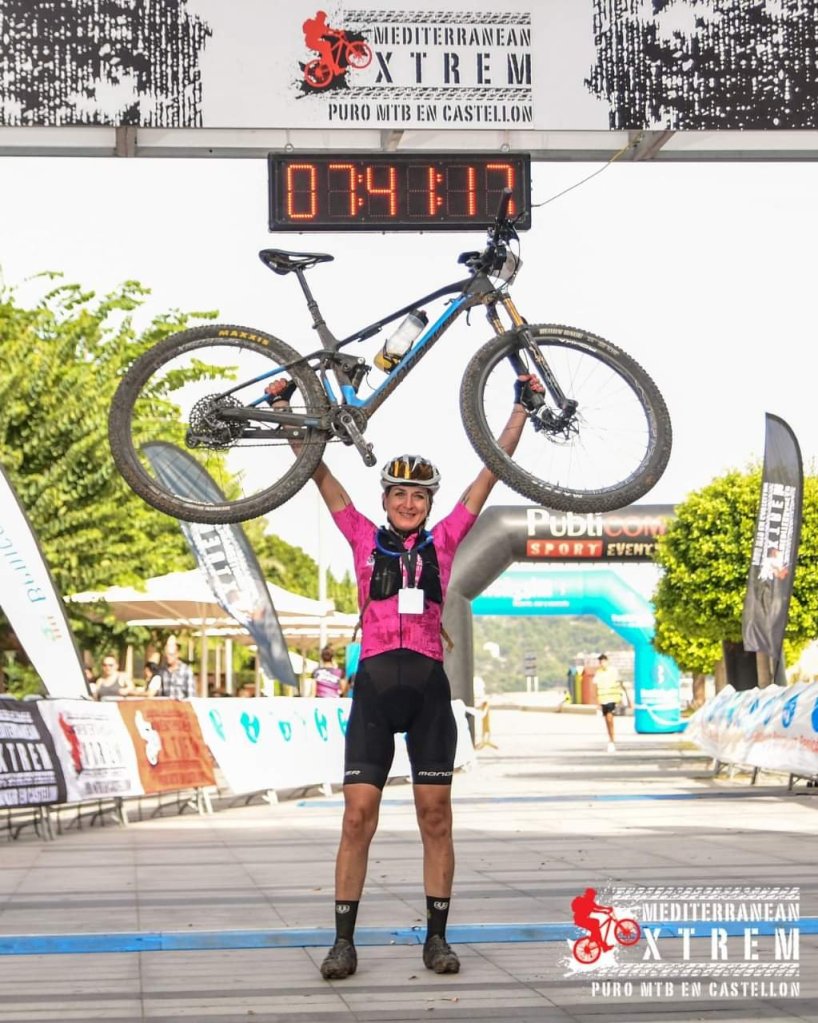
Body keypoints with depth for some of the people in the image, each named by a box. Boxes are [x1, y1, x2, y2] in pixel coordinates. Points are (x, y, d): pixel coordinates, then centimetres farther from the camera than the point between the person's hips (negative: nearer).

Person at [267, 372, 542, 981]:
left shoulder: (443, 542, 11)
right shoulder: (365, 540, 9)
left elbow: (492, 471, 11)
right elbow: (319, 473, 7)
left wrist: (521, 407, 11)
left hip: (428, 685, 1)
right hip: (375, 683, -1)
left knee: (436, 815, 3)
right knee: (358, 815, -4)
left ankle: (437, 936, 11)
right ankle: (344, 940, 1)